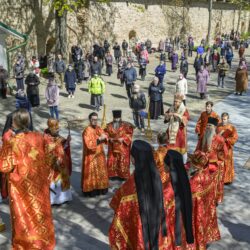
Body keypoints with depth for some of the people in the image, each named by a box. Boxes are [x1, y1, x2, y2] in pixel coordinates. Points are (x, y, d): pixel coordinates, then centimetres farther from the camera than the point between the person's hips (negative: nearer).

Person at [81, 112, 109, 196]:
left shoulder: (99, 128, 3)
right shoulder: (87, 131, -19)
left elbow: (105, 138, 8)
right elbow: (89, 144, -28)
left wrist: (104, 137, -15)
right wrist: (99, 139, -28)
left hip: (100, 155, 7)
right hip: (91, 156, -7)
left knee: (101, 172, 16)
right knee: (91, 173, 3)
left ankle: (100, 188, 30)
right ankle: (90, 190, 16)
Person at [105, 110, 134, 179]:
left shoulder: (126, 125, -5)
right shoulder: (109, 125, 3)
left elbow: (129, 135, -5)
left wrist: (123, 139, -18)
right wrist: (110, 139, -11)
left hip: (123, 147, -2)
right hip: (112, 147, 3)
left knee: (123, 162, 2)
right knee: (111, 161, 5)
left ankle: (123, 176, 15)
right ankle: (112, 174, 21)